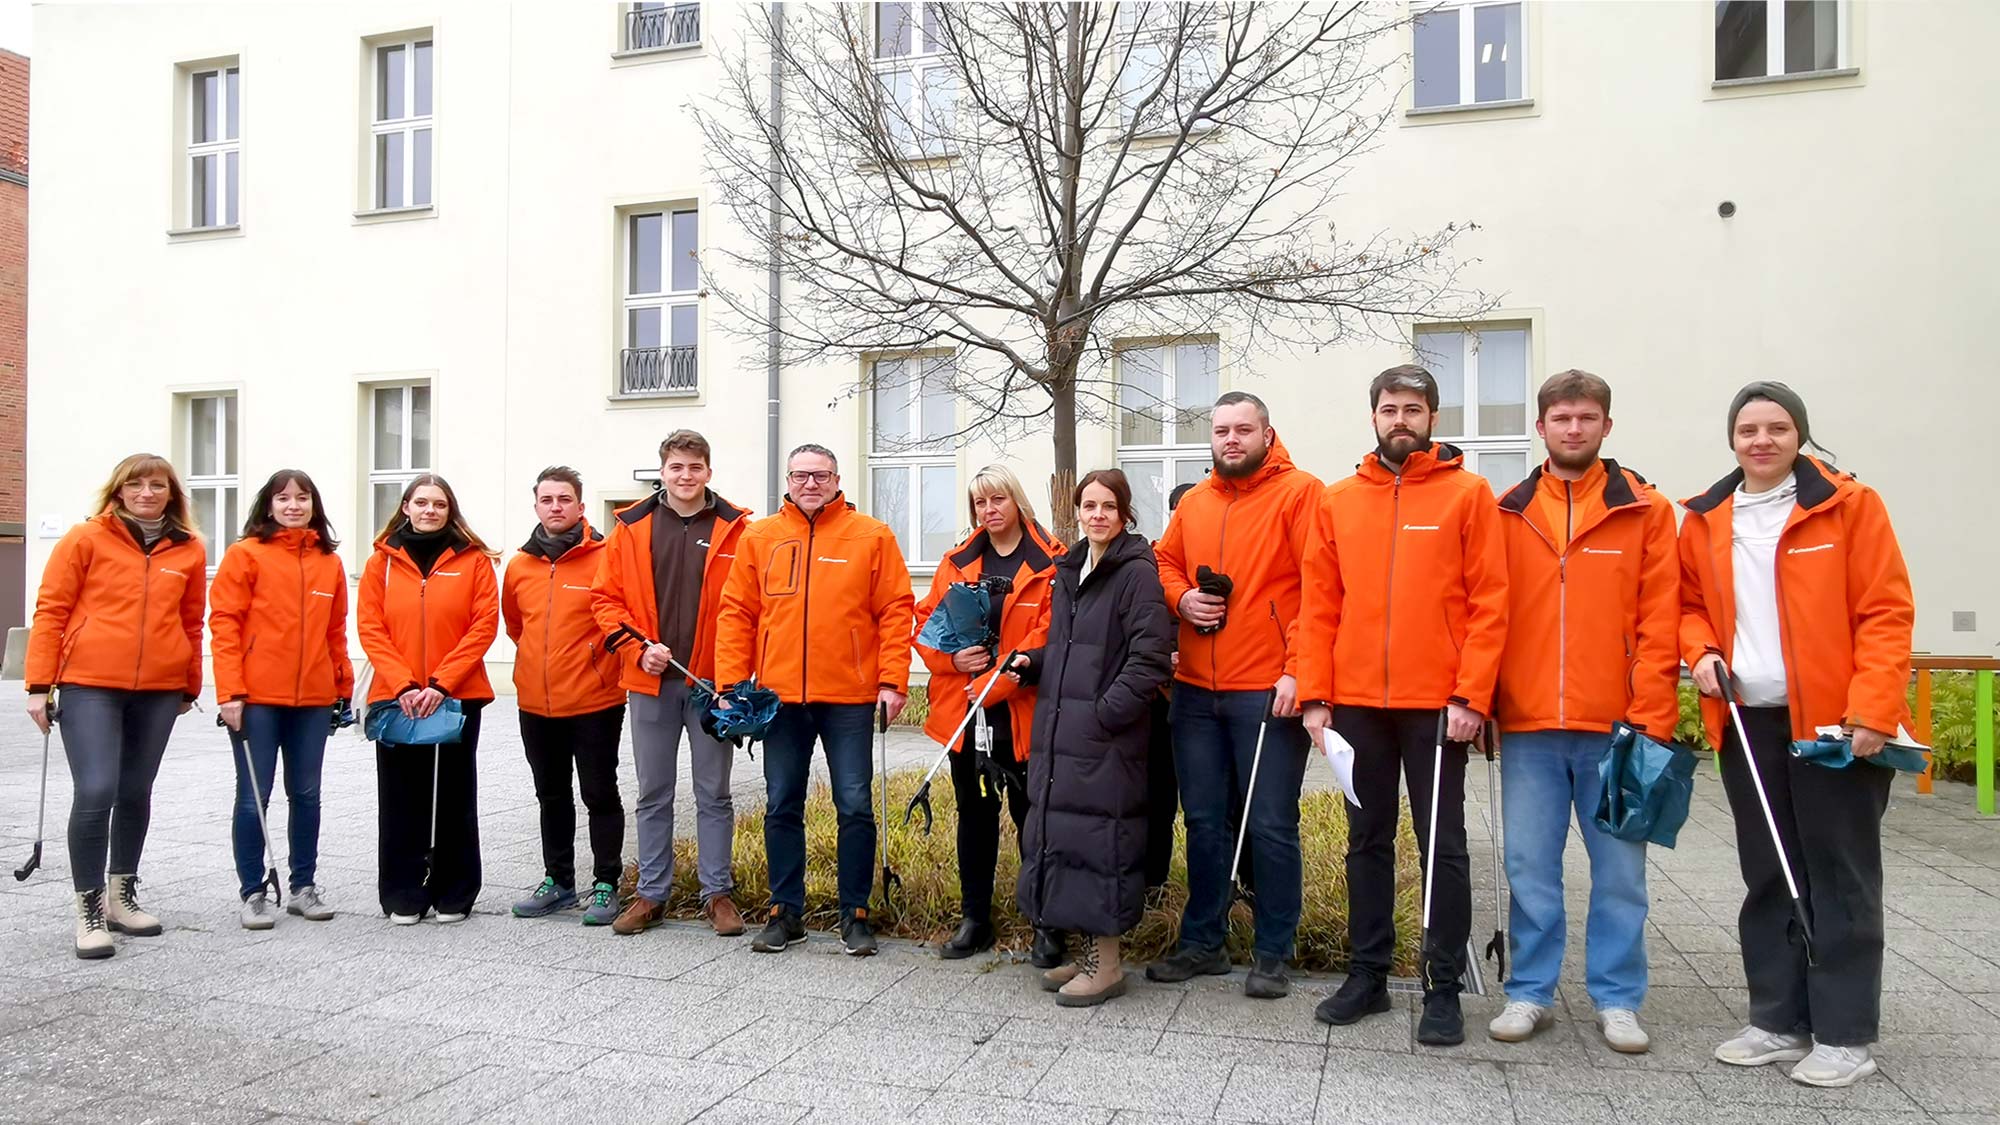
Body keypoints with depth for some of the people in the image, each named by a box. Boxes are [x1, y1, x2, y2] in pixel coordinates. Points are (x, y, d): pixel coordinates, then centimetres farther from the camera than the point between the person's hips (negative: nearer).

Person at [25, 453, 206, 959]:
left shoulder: (190, 550, 7)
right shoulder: (86, 539, -1)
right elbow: (51, 610, 0)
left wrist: (190, 687, 18)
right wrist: (39, 685, -3)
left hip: (159, 690, 3)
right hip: (89, 685, -3)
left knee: (136, 793, 12)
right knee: (95, 792, -10)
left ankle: (122, 895, 27)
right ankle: (89, 910, 4)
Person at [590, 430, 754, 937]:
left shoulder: (734, 528, -1)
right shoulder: (631, 528, 5)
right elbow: (605, 597, 4)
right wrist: (637, 649, -9)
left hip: (713, 684, -2)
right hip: (650, 682, 2)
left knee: (713, 794, 8)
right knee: (653, 794, 11)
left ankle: (718, 893, 18)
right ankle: (650, 894, 22)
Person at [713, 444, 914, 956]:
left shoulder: (872, 537, 1)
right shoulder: (759, 538, 7)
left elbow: (895, 612, -2)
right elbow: (736, 613, 6)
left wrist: (893, 681, -9)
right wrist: (730, 684, -1)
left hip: (849, 697, -2)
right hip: (779, 696, 3)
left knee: (855, 807, 3)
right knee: (782, 807, 10)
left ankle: (856, 914, 17)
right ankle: (786, 912, 24)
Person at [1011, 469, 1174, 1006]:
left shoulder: (1137, 571, -7)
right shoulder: (1069, 570, 17)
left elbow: (1151, 654, -15)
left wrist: (1108, 711, -19)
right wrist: (1033, 663, 6)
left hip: (1106, 738, -8)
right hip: (1058, 733, 8)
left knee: (1097, 839, -5)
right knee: (1058, 836, 11)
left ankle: (1107, 963, 8)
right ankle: (1087, 950, 24)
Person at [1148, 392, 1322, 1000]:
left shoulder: (1299, 492, -5)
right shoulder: (1195, 501, 13)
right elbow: (1165, 561, 24)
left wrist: (1298, 670, -18)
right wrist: (1182, 598, 2)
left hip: (1270, 693, -6)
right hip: (1196, 691, 6)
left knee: (1271, 827, 2)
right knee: (1204, 820, 14)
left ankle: (1273, 954, 17)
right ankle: (1202, 942, 27)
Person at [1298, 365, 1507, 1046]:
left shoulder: (1468, 493, 1)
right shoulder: (1338, 501, 8)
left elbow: (1489, 602, -4)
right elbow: (1319, 606, 6)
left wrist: (1471, 695, -11)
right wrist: (1315, 696, 0)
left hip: (1437, 704, -3)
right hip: (1356, 702, 3)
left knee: (1443, 846, 5)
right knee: (1367, 840, 12)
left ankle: (1444, 987, 16)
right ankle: (1368, 974, 24)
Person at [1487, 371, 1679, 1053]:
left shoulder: (1645, 512, 4)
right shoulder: (1507, 515, 8)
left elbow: (1659, 623, -1)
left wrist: (1651, 718, -8)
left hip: (1615, 726, -1)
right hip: (1528, 725, 1)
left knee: (1620, 868, 8)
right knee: (1529, 866, 7)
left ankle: (1617, 999, 23)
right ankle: (1530, 993, 20)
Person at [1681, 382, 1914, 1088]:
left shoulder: (1849, 505, -4)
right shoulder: (1705, 521, 8)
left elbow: (1886, 613, -7)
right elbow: (1691, 604, 17)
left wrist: (1871, 711, -16)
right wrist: (1701, 652, -5)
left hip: (1835, 724, -4)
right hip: (1748, 723, 4)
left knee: (1840, 878, 4)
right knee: (1767, 877, 12)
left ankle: (1845, 1035, 15)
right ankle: (1780, 1021, 24)